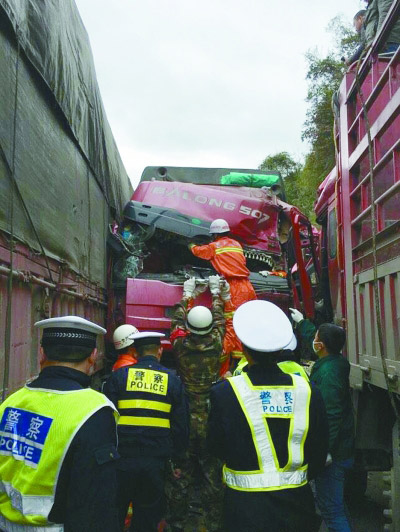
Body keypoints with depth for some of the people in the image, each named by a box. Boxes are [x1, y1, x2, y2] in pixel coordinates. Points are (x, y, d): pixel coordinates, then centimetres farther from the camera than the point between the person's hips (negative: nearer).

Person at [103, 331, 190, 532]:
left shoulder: (118, 376, -1)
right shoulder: (172, 380, 4)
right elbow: (181, 427, 8)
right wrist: (176, 459, 17)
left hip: (122, 460, -1)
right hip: (155, 462, 1)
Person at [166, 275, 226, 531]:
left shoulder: (181, 346, -11)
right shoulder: (216, 344, -11)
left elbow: (177, 322, 9)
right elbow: (220, 319, 8)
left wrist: (187, 295, 23)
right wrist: (216, 292, 24)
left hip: (185, 421, 0)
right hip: (210, 421, 0)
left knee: (182, 470, 11)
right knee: (213, 470, 11)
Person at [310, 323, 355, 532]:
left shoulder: (327, 372, -27)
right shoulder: (336, 362, 2)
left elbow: (331, 417, -31)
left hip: (331, 452, -11)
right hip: (341, 447, 11)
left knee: (331, 508, 0)